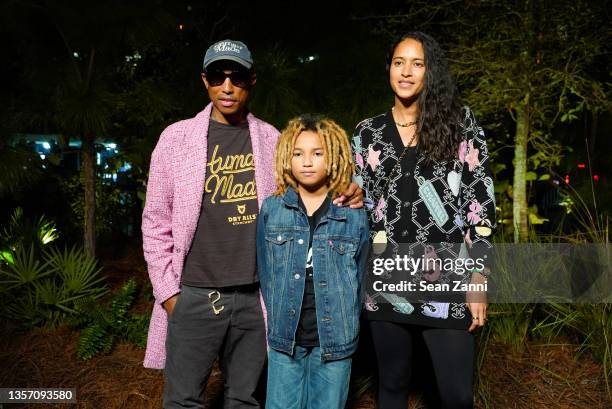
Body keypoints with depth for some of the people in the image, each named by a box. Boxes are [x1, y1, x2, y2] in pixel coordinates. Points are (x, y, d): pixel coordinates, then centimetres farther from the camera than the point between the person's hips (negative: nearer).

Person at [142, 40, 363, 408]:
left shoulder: (272, 140, 5)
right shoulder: (177, 137, -1)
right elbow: (156, 223, 1)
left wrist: (346, 197, -6)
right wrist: (167, 291, -3)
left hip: (254, 296, 2)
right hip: (194, 296, -1)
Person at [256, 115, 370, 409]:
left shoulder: (354, 216, -3)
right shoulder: (271, 210, -1)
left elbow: (359, 278, 4)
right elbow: (265, 274, 4)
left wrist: (344, 327, 2)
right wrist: (278, 320, 2)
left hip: (334, 340, 0)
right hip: (284, 337, 1)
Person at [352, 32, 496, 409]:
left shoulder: (461, 122, 3)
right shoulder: (367, 133, 9)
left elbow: (481, 202, -1)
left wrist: (479, 279, -6)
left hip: (447, 282, -2)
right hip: (387, 283, 2)